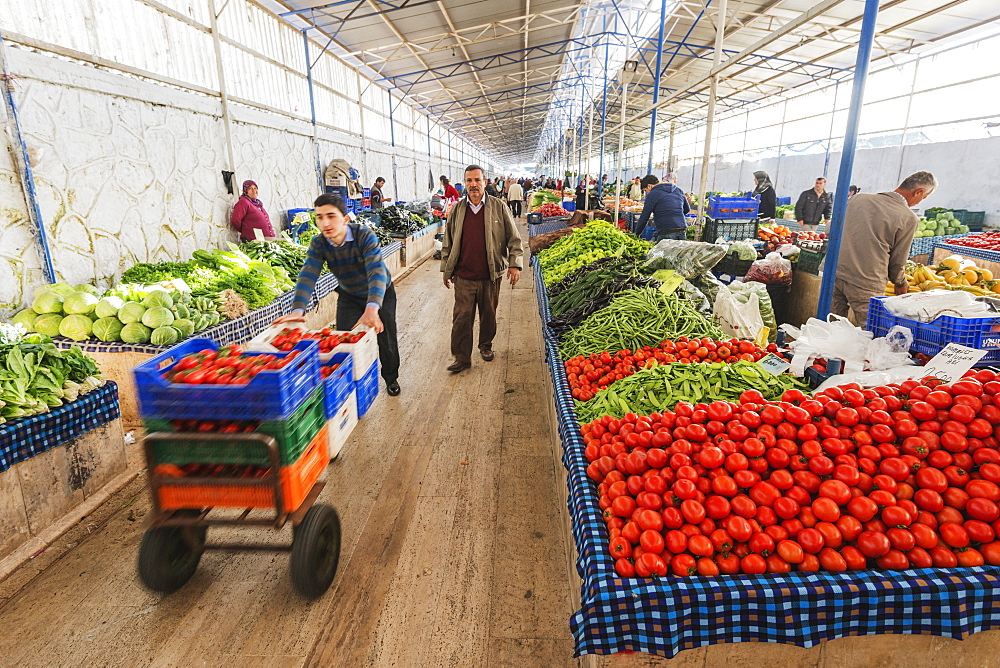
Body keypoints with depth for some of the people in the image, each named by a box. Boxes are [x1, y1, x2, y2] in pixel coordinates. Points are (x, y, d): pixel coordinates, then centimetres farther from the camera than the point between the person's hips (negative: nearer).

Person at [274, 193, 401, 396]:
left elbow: (377, 271, -45)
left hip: (380, 295, -3)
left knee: (386, 339, 6)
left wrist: (372, 308, -61)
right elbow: (308, 276, -30)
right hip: (348, 296, 3)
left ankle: (391, 378, 33)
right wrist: (297, 310, -48)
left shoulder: (364, 235, -33)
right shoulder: (318, 244, -20)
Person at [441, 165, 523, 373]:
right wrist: (446, 269, 11)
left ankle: (486, 346, 36)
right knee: (462, 317, -1)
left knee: (488, 314, 13)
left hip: (491, 274, 0)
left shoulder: (498, 207, 0)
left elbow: (513, 238, 2)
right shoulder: (457, 209, 5)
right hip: (463, 276, 1)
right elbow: (447, 242, 11)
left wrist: (514, 264, -6)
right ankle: (462, 357, 10)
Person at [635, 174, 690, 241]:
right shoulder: (678, 190, 17)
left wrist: (637, 233, 6)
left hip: (666, 233, -6)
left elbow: (644, 217, -3)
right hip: (682, 231, 7)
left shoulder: (653, 194, -3)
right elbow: (687, 209, 24)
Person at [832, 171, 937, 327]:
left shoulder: (858, 198, 6)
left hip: (836, 275, 4)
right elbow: (897, 262, 3)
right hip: (866, 286, -4)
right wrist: (901, 283, 23)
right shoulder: (909, 219, -5)